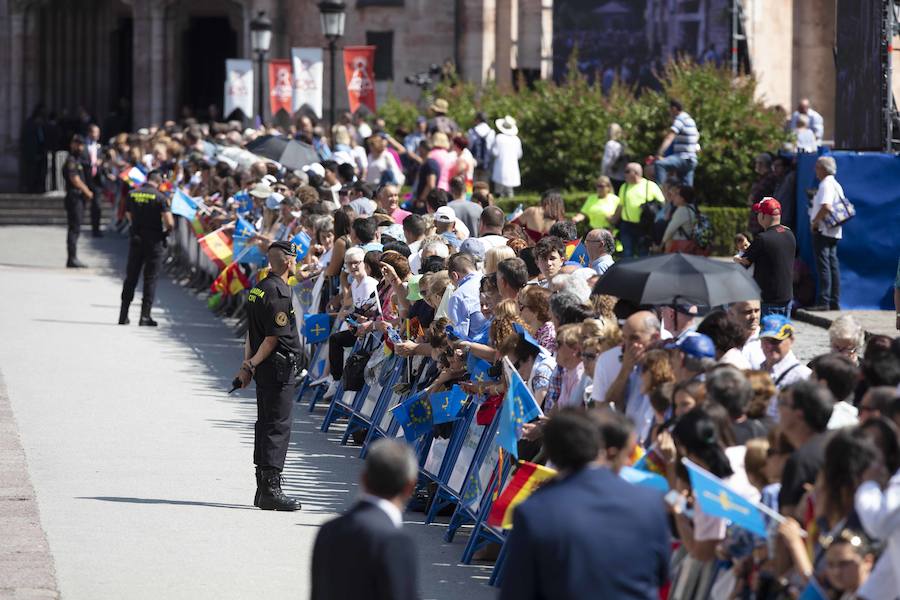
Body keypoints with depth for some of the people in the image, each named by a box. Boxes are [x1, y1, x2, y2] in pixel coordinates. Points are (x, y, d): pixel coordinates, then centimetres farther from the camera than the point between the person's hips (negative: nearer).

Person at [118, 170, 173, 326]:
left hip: (135, 239, 3)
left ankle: (123, 315, 11)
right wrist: (166, 230, 6)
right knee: (150, 279, 3)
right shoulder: (160, 197, -11)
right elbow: (170, 222, -15)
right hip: (154, 241, -3)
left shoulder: (132, 194, 2)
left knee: (131, 278, 11)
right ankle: (145, 316, -1)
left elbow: (129, 217, 10)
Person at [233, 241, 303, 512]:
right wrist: (252, 365, -11)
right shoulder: (279, 293, -17)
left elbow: (251, 332, 15)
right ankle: (271, 490, -9)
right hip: (279, 367, -10)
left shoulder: (259, 288, 13)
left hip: (263, 367, 10)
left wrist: (248, 363, 13)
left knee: (265, 425, 12)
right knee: (278, 427, -7)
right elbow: (274, 338, -18)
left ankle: (264, 489, 17)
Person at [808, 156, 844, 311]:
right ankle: (835, 302, 11)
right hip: (834, 232, 10)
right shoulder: (836, 185, 17)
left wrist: (815, 221, -15)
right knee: (833, 265, 10)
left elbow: (826, 206, -27)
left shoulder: (826, 185, -13)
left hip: (823, 231, -10)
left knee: (823, 266, -10)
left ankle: (823, 302, -12)